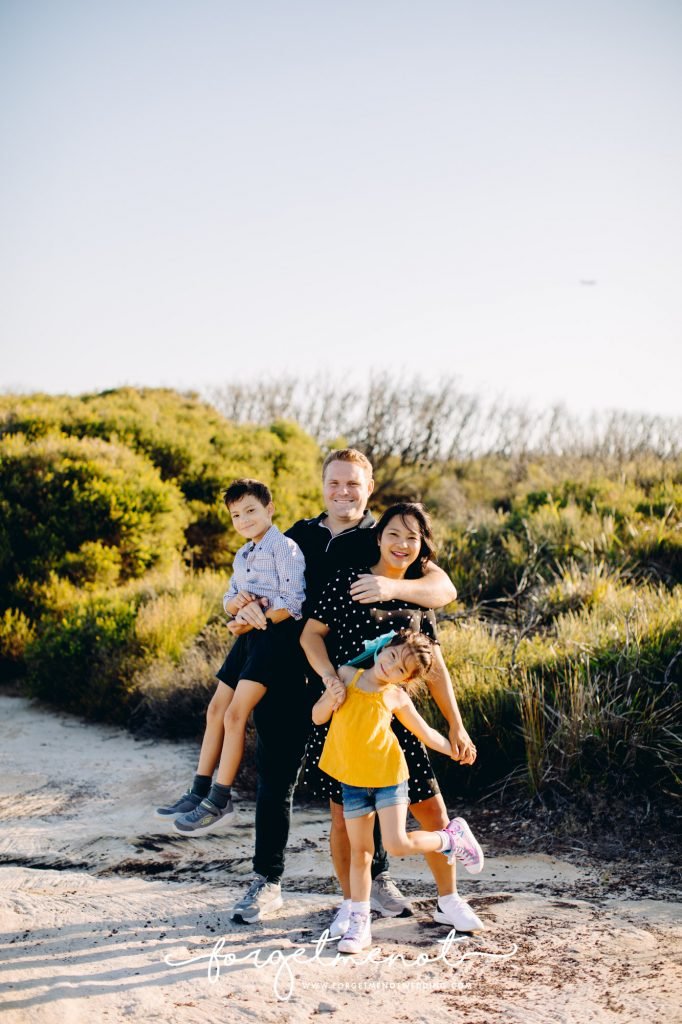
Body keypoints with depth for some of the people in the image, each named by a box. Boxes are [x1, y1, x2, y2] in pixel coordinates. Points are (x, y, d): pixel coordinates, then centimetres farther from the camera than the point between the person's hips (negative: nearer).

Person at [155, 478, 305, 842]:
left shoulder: (284, 548, -11)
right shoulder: (242, 556, 17)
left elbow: (292, 602, -18)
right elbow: (229, 600, 18)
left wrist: (253, 619, -15)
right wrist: (235, 602, -6)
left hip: (275, 635, -9)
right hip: (249, 636, 9)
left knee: (236, 713, -12)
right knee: (216, 710, 9)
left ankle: (220, 801, -6)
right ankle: (200, 791, 16)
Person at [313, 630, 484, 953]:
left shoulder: (396, 697, -4)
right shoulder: (347, 675, 0)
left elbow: (426, 733, 8)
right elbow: (318, 717, 3)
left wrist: (457, 751, 0)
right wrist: (331, 699, -16)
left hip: (388, 777, -2)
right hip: (352, 780, 2)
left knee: (398, 844, -12)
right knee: (359, 851, 6)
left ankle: (454, 837, 14)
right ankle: (359, 925, 16)